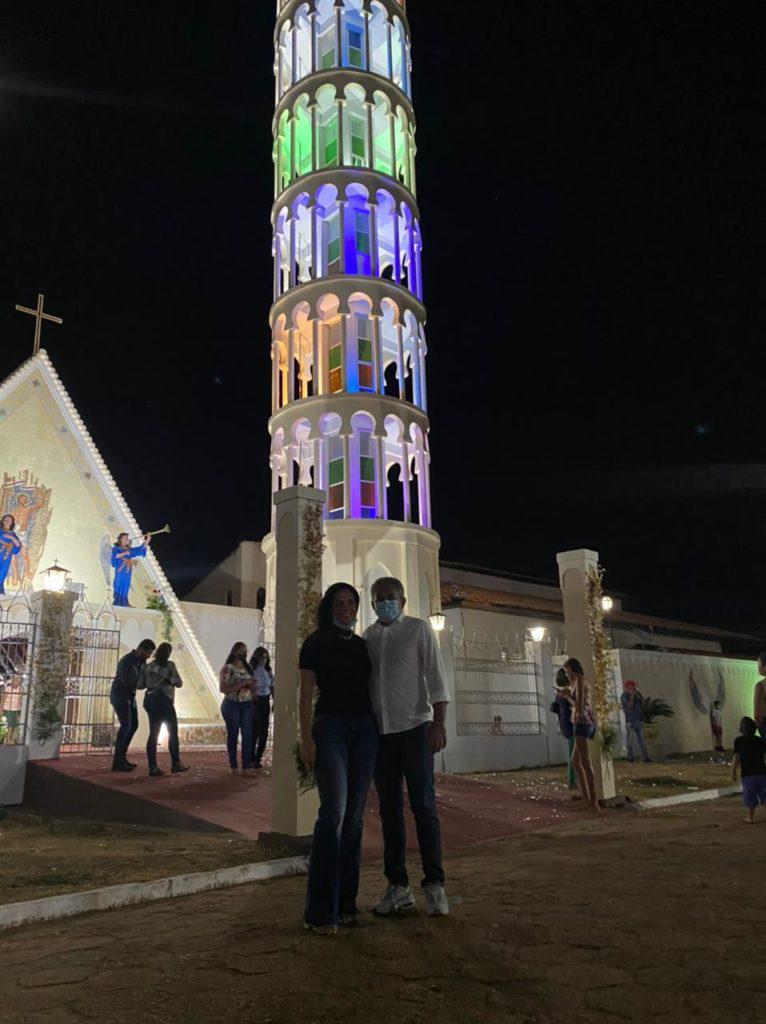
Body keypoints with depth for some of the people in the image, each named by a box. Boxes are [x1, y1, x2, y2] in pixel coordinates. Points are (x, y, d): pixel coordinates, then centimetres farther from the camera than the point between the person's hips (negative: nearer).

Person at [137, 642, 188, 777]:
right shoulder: (169, 665, -4)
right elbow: (179, 683, -1)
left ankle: (152, 767, 3)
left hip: (149, 700, 5)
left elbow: (140, 685, 9)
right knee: (173, 732, 6)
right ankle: (175, 764, 6)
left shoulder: (147, 667, 9)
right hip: (164, 700, -5)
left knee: (153, 733, 7)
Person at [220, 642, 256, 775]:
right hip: (232, 705, -5)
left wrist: (251, 686, -1)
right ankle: (233, 766, 11)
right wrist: (242, 684, -19)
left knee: (248, 735, -1)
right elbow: (223, 689, -15)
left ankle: (247, 766, 2)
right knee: (233, 735, 2)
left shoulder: (247, 668, 12)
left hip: (247, 705, 5)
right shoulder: (227, 668, -6)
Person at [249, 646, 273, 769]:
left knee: (264, 731, 7)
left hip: (265, 702, 6)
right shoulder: (251, 670, -9)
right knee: (254, 730, -3)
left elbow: (272, 688, 12)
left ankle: (258, 757, 19)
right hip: (253, 702, -6)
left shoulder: (268, 671, 8)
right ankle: (252, 758, 9)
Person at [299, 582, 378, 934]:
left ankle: (346, 903, 12)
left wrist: (380, 733, 11)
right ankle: (320, 911, -8)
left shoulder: (362, 645, 15)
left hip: (365, 728, 5)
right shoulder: (316, 642, 2)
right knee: (334, 812, -14)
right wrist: (305, 737, -10)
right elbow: (306, 692, -2)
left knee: (355, 816, 5)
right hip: (330, 726, -5)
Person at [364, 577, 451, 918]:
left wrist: (438, 723, -15)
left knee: (424, 806, -3)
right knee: (389, 810, 7)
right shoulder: (368, 636, 12)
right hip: (379, 732, 4)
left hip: (414, 727, -4)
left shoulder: (418, 629, 0)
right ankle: (398, 887, 15)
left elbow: (435, 675, -6)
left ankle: (434, 884, 6)